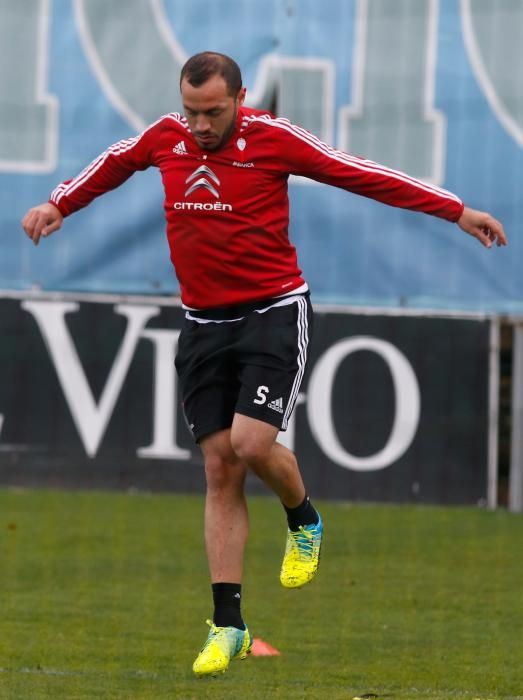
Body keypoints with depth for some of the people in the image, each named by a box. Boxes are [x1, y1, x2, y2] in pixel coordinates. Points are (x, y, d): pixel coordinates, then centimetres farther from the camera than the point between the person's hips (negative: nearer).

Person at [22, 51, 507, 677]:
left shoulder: (273, 139, -10)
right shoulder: (165, 138, 2)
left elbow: (363, 175, -7)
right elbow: (111, 165, 25)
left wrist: (457, 211, -7)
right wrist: (58, 205, 21)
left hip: (273, 314, -4)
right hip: (203, 322, 4)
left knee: (252, 444, -20)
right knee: (219, 468, 0)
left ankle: (304, 521, 16)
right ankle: (227, 625, 1)